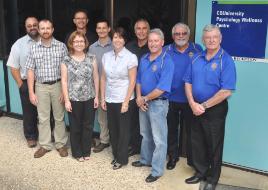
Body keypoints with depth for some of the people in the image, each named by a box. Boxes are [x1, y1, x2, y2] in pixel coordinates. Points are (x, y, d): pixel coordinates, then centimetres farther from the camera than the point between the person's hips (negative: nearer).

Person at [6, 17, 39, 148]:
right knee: (29, 112, 11)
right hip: (27, 84, 0)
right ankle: (31, 137, 28)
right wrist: (21, 85, -5)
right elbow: (13, 67, -1)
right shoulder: (19, 44, -1)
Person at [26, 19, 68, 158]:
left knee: (59, 117, 10)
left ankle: (61, 144, 23)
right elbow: (30, 71, 2)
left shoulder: (61, 46, -4)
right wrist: (31, 92, -3)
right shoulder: (34, 48, 0)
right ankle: (45, 144, 24)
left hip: (58, 85, -1)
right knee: (43, 118, 10)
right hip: (41, 86, 1)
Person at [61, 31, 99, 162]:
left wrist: (96, 96, 1)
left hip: (89, 98, 2)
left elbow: (96, 78, 4)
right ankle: (77, 153, 27)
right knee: (75, 127, 10)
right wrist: (66, 100, -8)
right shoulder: (66, 61, -4)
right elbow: (64, 81, -4)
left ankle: (86, 151, 28)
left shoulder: (91, 59, 1)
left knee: (88, 126, 11)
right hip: (74, 99, -2)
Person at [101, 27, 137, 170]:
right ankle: (116, 155, 31)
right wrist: (102, 98, 5)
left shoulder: (131, 57, -11)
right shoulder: (106, 56, 4)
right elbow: (103, 78, 8)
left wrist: (126, 102, -14)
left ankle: (122, 159, 22)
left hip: (123, 99, -4)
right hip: (109, 99, 5)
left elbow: (132, 81, -12)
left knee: (123, 130, 7)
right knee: (112, 129, 13)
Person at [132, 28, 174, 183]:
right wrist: (139, 97, -5)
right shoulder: (144, 59, 6)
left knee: (159, 139, 3)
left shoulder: (167, 61, -17)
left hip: (158, 103, -7)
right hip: (143, 102, 7)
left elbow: (162, 88, -23)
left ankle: (157, 170, 15)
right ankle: (146, 159, 41)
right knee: (146, 135, 22)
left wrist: (145, 99, -12)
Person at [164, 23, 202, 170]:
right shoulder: (166, 51, 2)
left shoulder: (197, 49, 1)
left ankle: (192, 158, 27)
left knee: (190, 129, 10)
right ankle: (173, 156, 31)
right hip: (171, 98, 1)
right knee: (172, 129, 14)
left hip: (190, 99, -1)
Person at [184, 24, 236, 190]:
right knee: (198, 143, 16)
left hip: (215, 109, -5)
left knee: (214, 146, 9)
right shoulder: (197, 59, 4)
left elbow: (226, 91, -19)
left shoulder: (226, 60, -13)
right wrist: (193, 104, -9)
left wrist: (204, 106, -16)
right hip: (196, 109, 5)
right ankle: (200, 172, 36)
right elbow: (188, 82, 6)